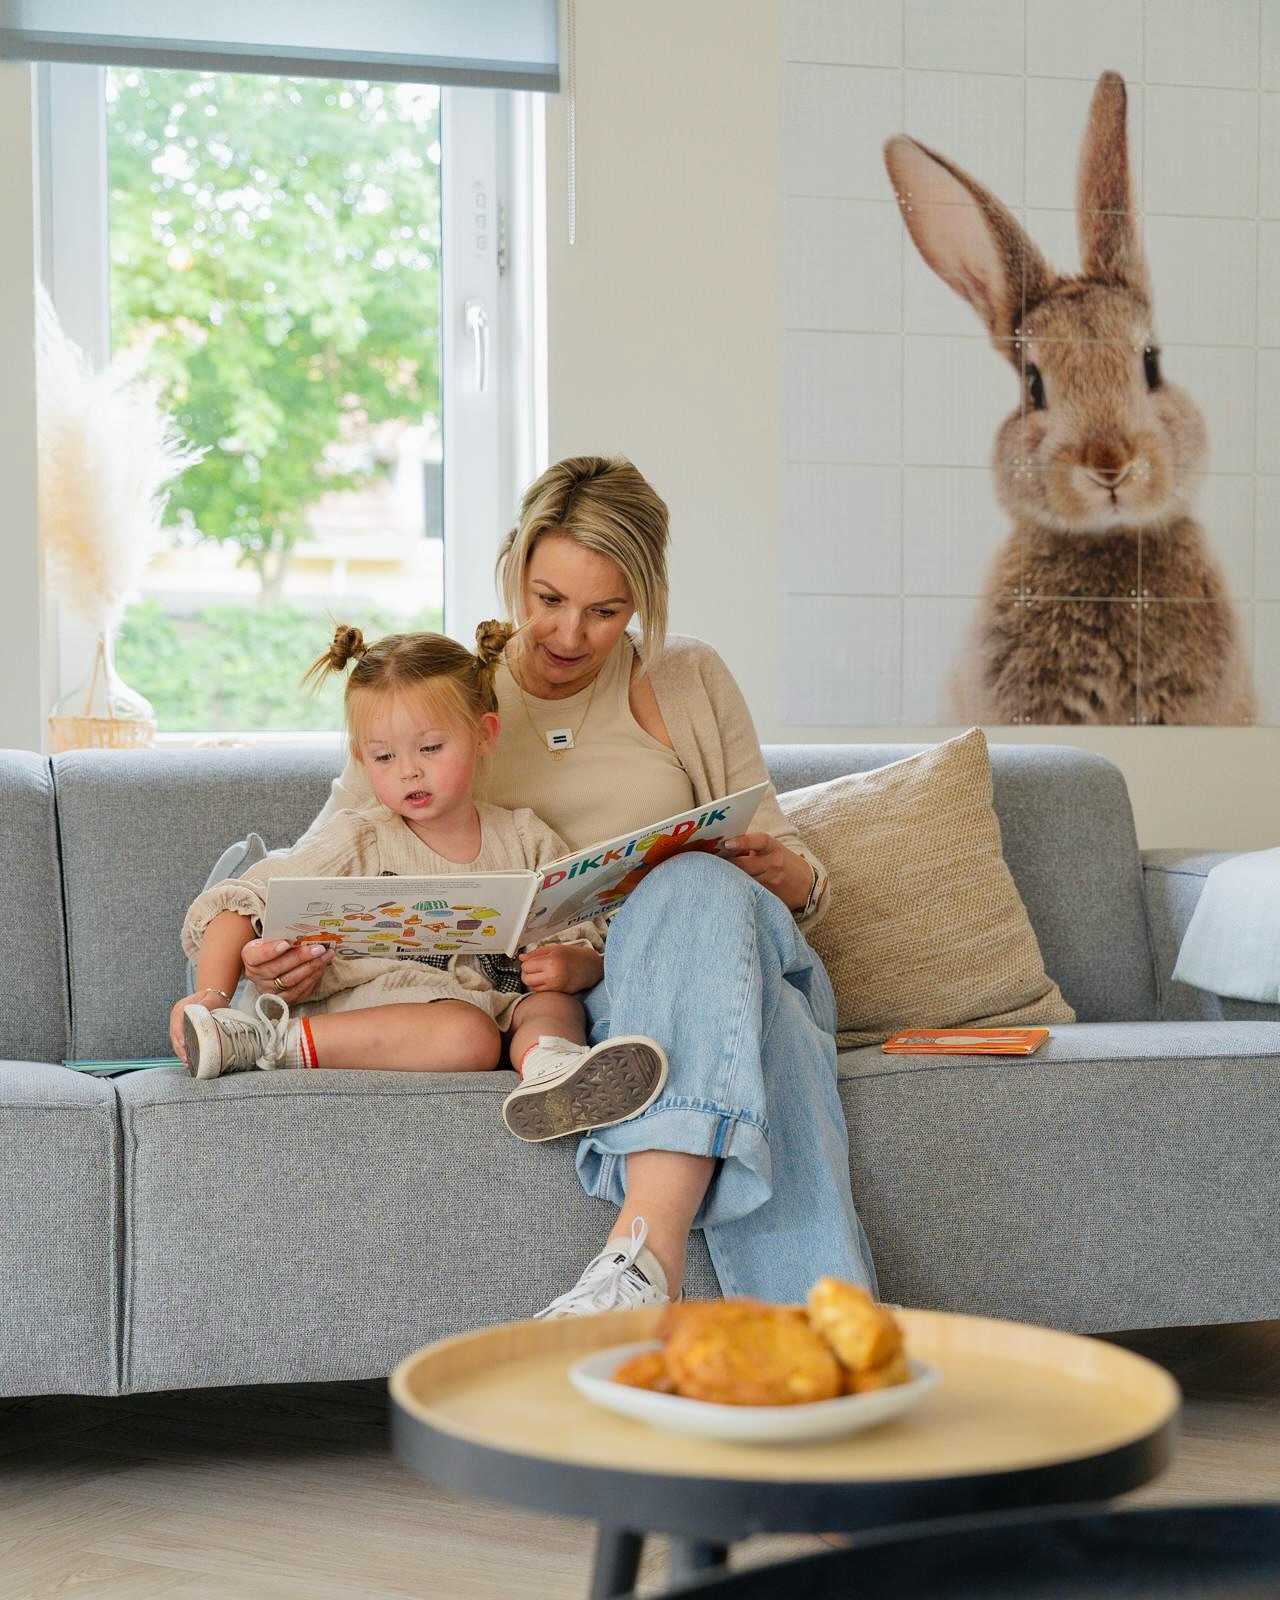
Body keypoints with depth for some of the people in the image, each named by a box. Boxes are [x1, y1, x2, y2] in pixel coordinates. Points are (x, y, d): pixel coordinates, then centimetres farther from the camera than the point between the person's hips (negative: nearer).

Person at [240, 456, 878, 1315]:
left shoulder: (690, 682, 15)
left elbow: (789, 866, 17)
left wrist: (792, 878, -9)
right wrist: (282, 951, -15)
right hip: (560, 1004, -1)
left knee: (695, 885, -38)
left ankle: (647, 1246, -53)